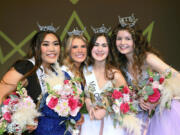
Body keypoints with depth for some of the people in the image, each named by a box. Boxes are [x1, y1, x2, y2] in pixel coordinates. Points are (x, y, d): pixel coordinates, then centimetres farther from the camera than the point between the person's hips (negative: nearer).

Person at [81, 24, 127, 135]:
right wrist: (89, 107, -7)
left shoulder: (115, 75, -12)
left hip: (111, 124, -2)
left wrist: (105, 111, -14)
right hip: (89, 123, 3)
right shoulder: (85, 71, -2)